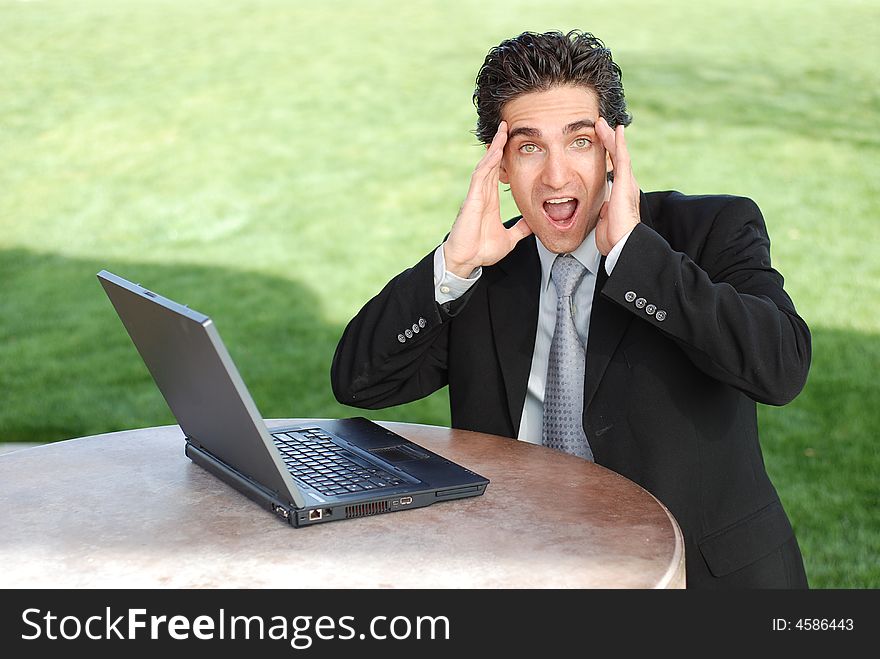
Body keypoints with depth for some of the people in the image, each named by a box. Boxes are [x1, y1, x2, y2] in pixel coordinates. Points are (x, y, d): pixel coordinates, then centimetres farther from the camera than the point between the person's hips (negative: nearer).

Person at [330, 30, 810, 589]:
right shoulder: (488, 272, 5)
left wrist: (633, 249, -22)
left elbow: (782, 366, -22)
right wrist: (454, 263, -13)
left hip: (706, 570, -1)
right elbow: (357, 380, -1)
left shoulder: (715, 232, -5)